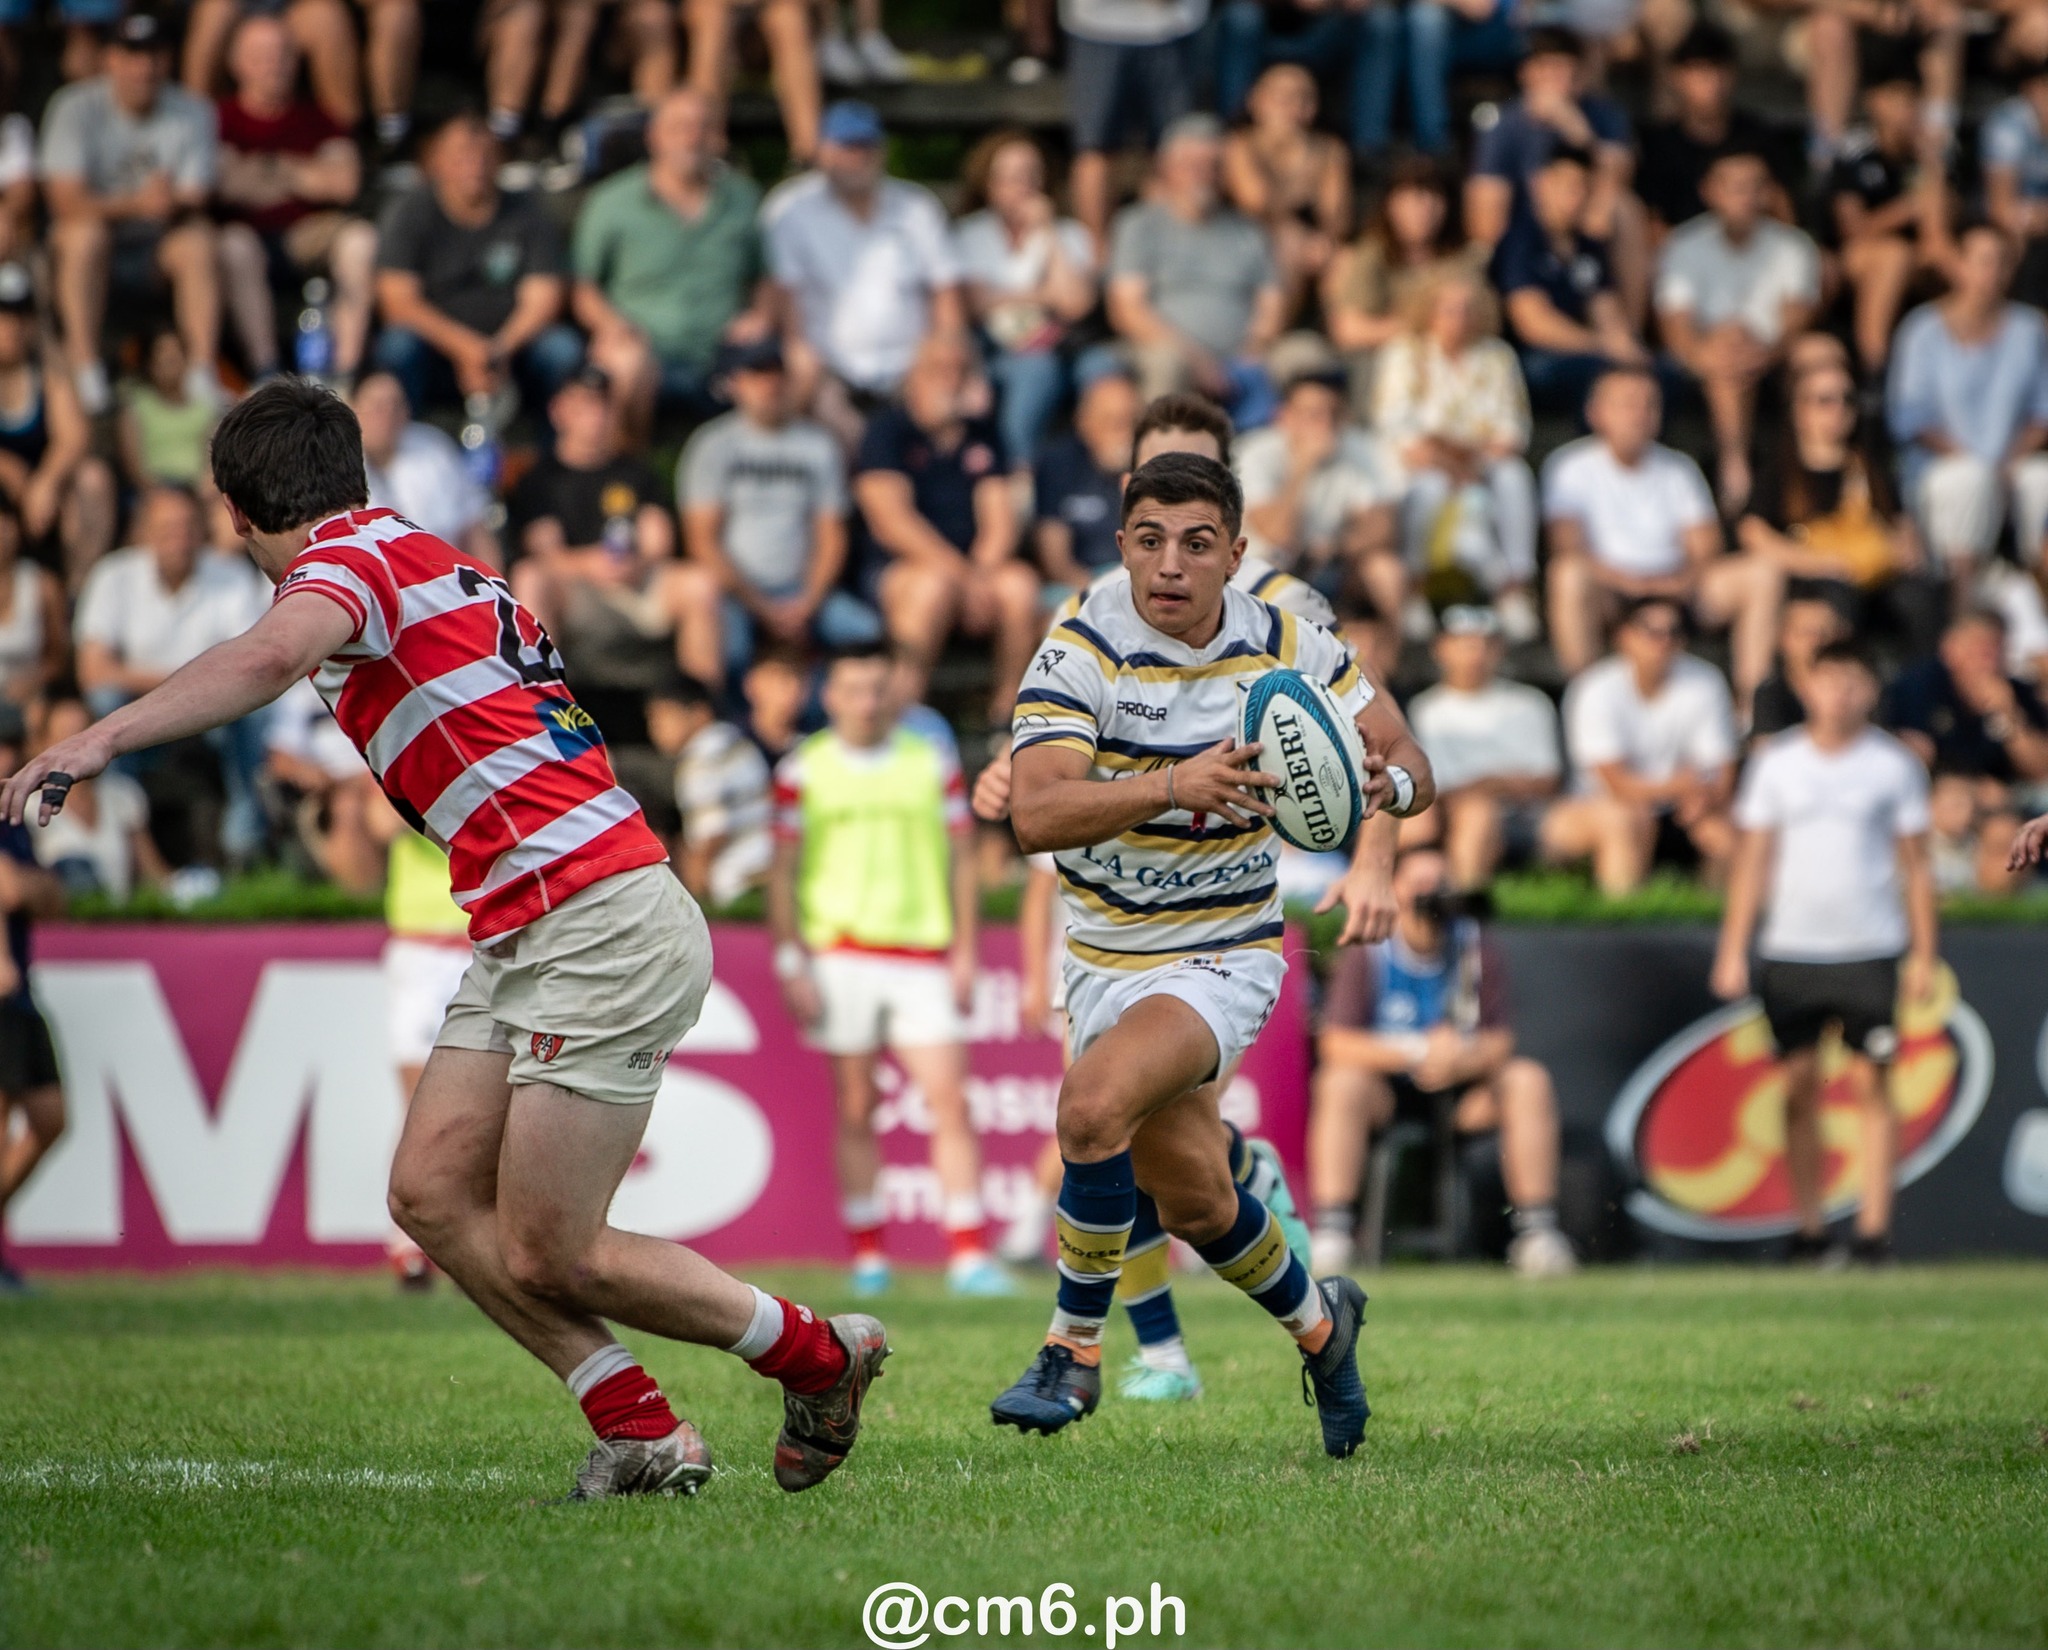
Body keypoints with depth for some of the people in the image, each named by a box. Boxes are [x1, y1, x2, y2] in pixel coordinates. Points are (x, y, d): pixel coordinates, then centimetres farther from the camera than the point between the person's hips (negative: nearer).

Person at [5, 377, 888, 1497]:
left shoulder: (354, 558, -10)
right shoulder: (425, 561, 20)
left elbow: (269, 658, -32)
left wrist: (100, 739, -41)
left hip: (601, 930, -10)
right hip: (525, 941, 10)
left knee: (548, 1257, -6)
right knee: (433, 1191, 2)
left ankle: (820, 1357, 12)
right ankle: (643, 1433, 3)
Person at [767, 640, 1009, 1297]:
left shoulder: (934, 764, 7)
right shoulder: (802, 770, 4)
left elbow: (961, 859, 11)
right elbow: (783, 872, 5)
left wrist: (963, 953, 4)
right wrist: (793, 964, -2)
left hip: (922, 957, 1)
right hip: (839, 953, -1)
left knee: (949, 1100, -8)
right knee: (856, 1107, 1)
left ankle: (969, 1257, -9)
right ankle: (867, 1257, 8)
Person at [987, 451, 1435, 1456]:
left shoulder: (1285, 647, -9)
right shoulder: (1083, 651, -16)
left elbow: (1405, 758, 3)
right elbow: (1034, 815, -29)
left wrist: (1385, 780, -22)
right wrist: (1171, 785, -43)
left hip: (1224, 954, -2)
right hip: (1104, 954, 2)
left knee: (1093, 1106, -28)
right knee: (1192, 1199, 15)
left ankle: (1075, 1348, -11)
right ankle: (1316, 1322, 45)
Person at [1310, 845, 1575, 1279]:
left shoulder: (1477, 950, 1)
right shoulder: (1367, 955, -6)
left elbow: (1499, 1042, -6)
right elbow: (1336, 1044, -15)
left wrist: (1464, 1058, -30)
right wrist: (1419, 1051, -27)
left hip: (1463, 1091, 2)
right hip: (1387, 1094, -2)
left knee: (1528, 1079, -22)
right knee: (1342, 1083, -32)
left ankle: (1536, 1231, -24)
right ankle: (1331, 1234, -36)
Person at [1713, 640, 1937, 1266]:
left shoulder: (1894, 763, 4)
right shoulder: (1776, 762, 6)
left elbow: (1916, 864, 7)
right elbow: (1752, 858, 8)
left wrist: (1924, 954, 2)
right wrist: (1733, 950, 2)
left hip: (1870, 950, -1)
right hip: (1790, 950, 1)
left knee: (1871, 1082, -6)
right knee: (1799, 1086, 1)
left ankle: (1874, 1227, -7)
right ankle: (1809, 1228, 7)